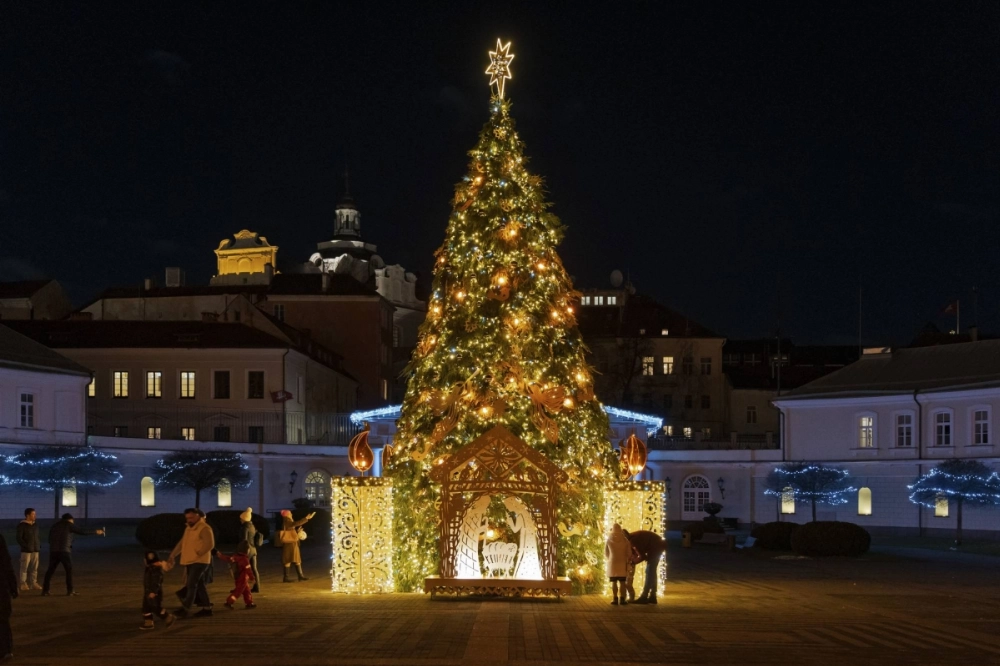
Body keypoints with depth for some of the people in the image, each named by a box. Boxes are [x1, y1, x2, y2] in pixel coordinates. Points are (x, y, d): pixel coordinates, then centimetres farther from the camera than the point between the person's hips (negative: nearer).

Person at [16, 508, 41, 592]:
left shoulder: (35, 525, 13)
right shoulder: (22, 525, -6)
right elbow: (19, 538, -10)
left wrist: (39, 545, 4)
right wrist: (26, 546, -17)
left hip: (35, 550, 5)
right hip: (26, 550, -5)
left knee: (34, 567, 2)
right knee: (24, 567, -4)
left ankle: (33, 583, 6)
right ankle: (23, 585, 0)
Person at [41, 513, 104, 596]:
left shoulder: (54, 526, 19)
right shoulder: (69, 525, 4)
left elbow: (50, 540, 21)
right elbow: (82, 532, 0)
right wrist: (95, 531, 8)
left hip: (53, 551, 4)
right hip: (65, 551, -4)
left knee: (50, 571, 11)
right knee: (69, 570, 5)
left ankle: (45, 590, 6)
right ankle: (70, 591, 0)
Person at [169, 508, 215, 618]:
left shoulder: (204, 528, -13)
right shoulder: (188, 528, 17)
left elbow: (210, 544, -22)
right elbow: (181, 543, 20)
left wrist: (197, 553, -24)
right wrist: (172, 555, 12)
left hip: (199, 562, -9)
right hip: (190, 562, 9)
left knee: (191, 585, -11)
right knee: (199, 585, 11)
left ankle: (185, 609, -12)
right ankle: (206, 608, 16)